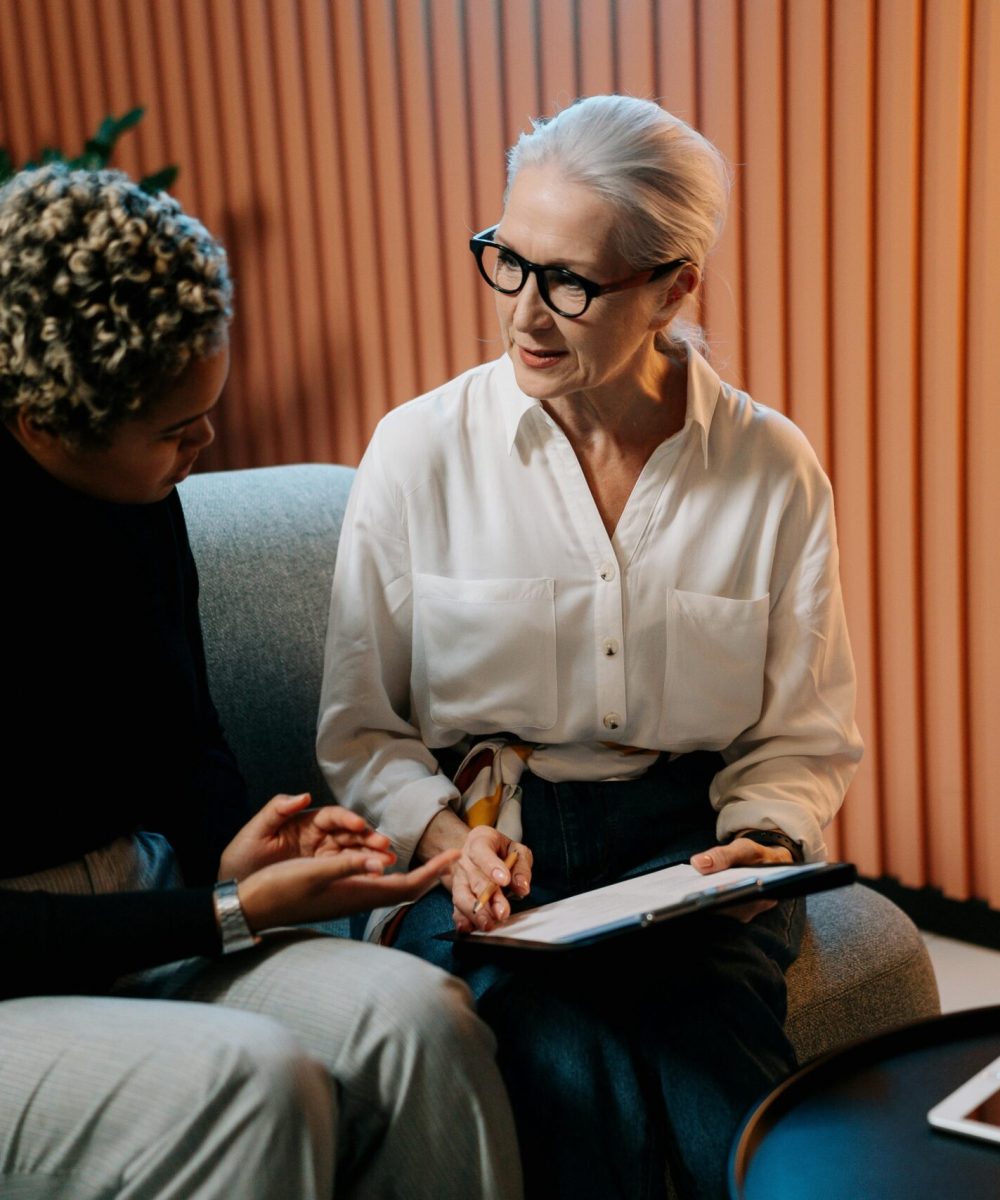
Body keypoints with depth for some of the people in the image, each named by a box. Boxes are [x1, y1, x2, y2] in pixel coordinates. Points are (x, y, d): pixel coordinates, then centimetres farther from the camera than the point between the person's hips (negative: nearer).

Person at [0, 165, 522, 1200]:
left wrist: (229, 852, -5)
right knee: (254, 1081, -33)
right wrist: (233, 914, -21)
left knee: (419, 1020, -20)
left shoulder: (138, 499, 2)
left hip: (139, 906, 7)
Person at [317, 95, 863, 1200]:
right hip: (480, 845, -1)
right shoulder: (419, 451, -1)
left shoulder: (774, 469, 2)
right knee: (578, 1091, -30)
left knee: (715, 1061, -29)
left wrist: (764, 840, -10)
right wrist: (446, 835, -14)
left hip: (686, 839, 1)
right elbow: (360, 729, 5)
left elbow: (806, 737, 11)